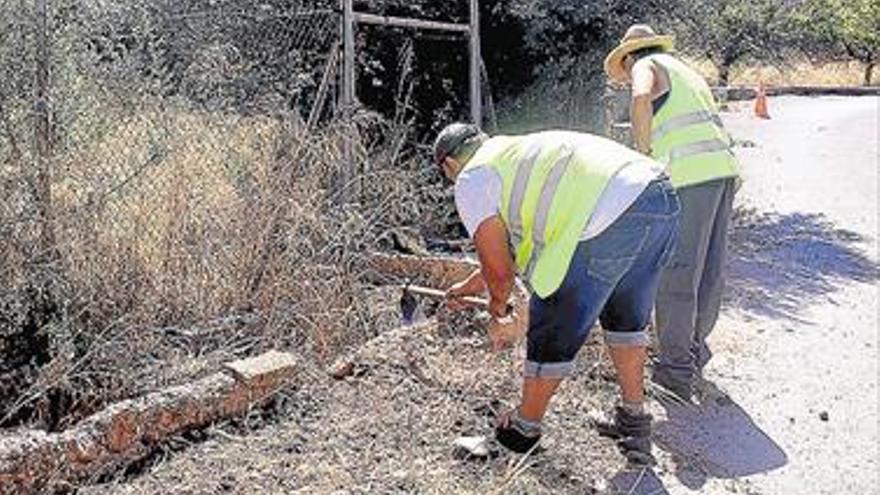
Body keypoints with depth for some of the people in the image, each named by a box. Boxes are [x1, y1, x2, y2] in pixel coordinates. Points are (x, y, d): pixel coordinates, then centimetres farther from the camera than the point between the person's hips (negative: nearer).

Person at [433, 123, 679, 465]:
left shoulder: (472, 180, 8)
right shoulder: (516, 152, 35)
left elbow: (499, 268, 6)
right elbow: (511, 240, 48)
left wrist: (497, 305, 28)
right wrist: (476, 282, 61)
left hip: (610, 218, -9)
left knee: (552, 333, 11)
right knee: (626, 319, 29)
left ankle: (524, 428, 30)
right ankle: (634, 420, 39)